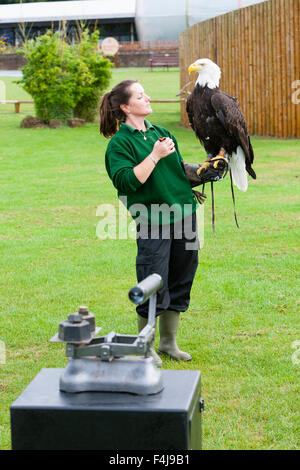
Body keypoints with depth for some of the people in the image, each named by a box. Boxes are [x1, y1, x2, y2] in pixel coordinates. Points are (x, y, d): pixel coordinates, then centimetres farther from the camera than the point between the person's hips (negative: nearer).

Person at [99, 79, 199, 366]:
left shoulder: (161, 133, 15)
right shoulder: (120, 143, -5)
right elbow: (126, 182, -18)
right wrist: (155, 156, -18)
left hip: (183, 213, 7)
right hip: (152, 221, -7)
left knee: (180, 281, 12)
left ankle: (169, 343, 27)